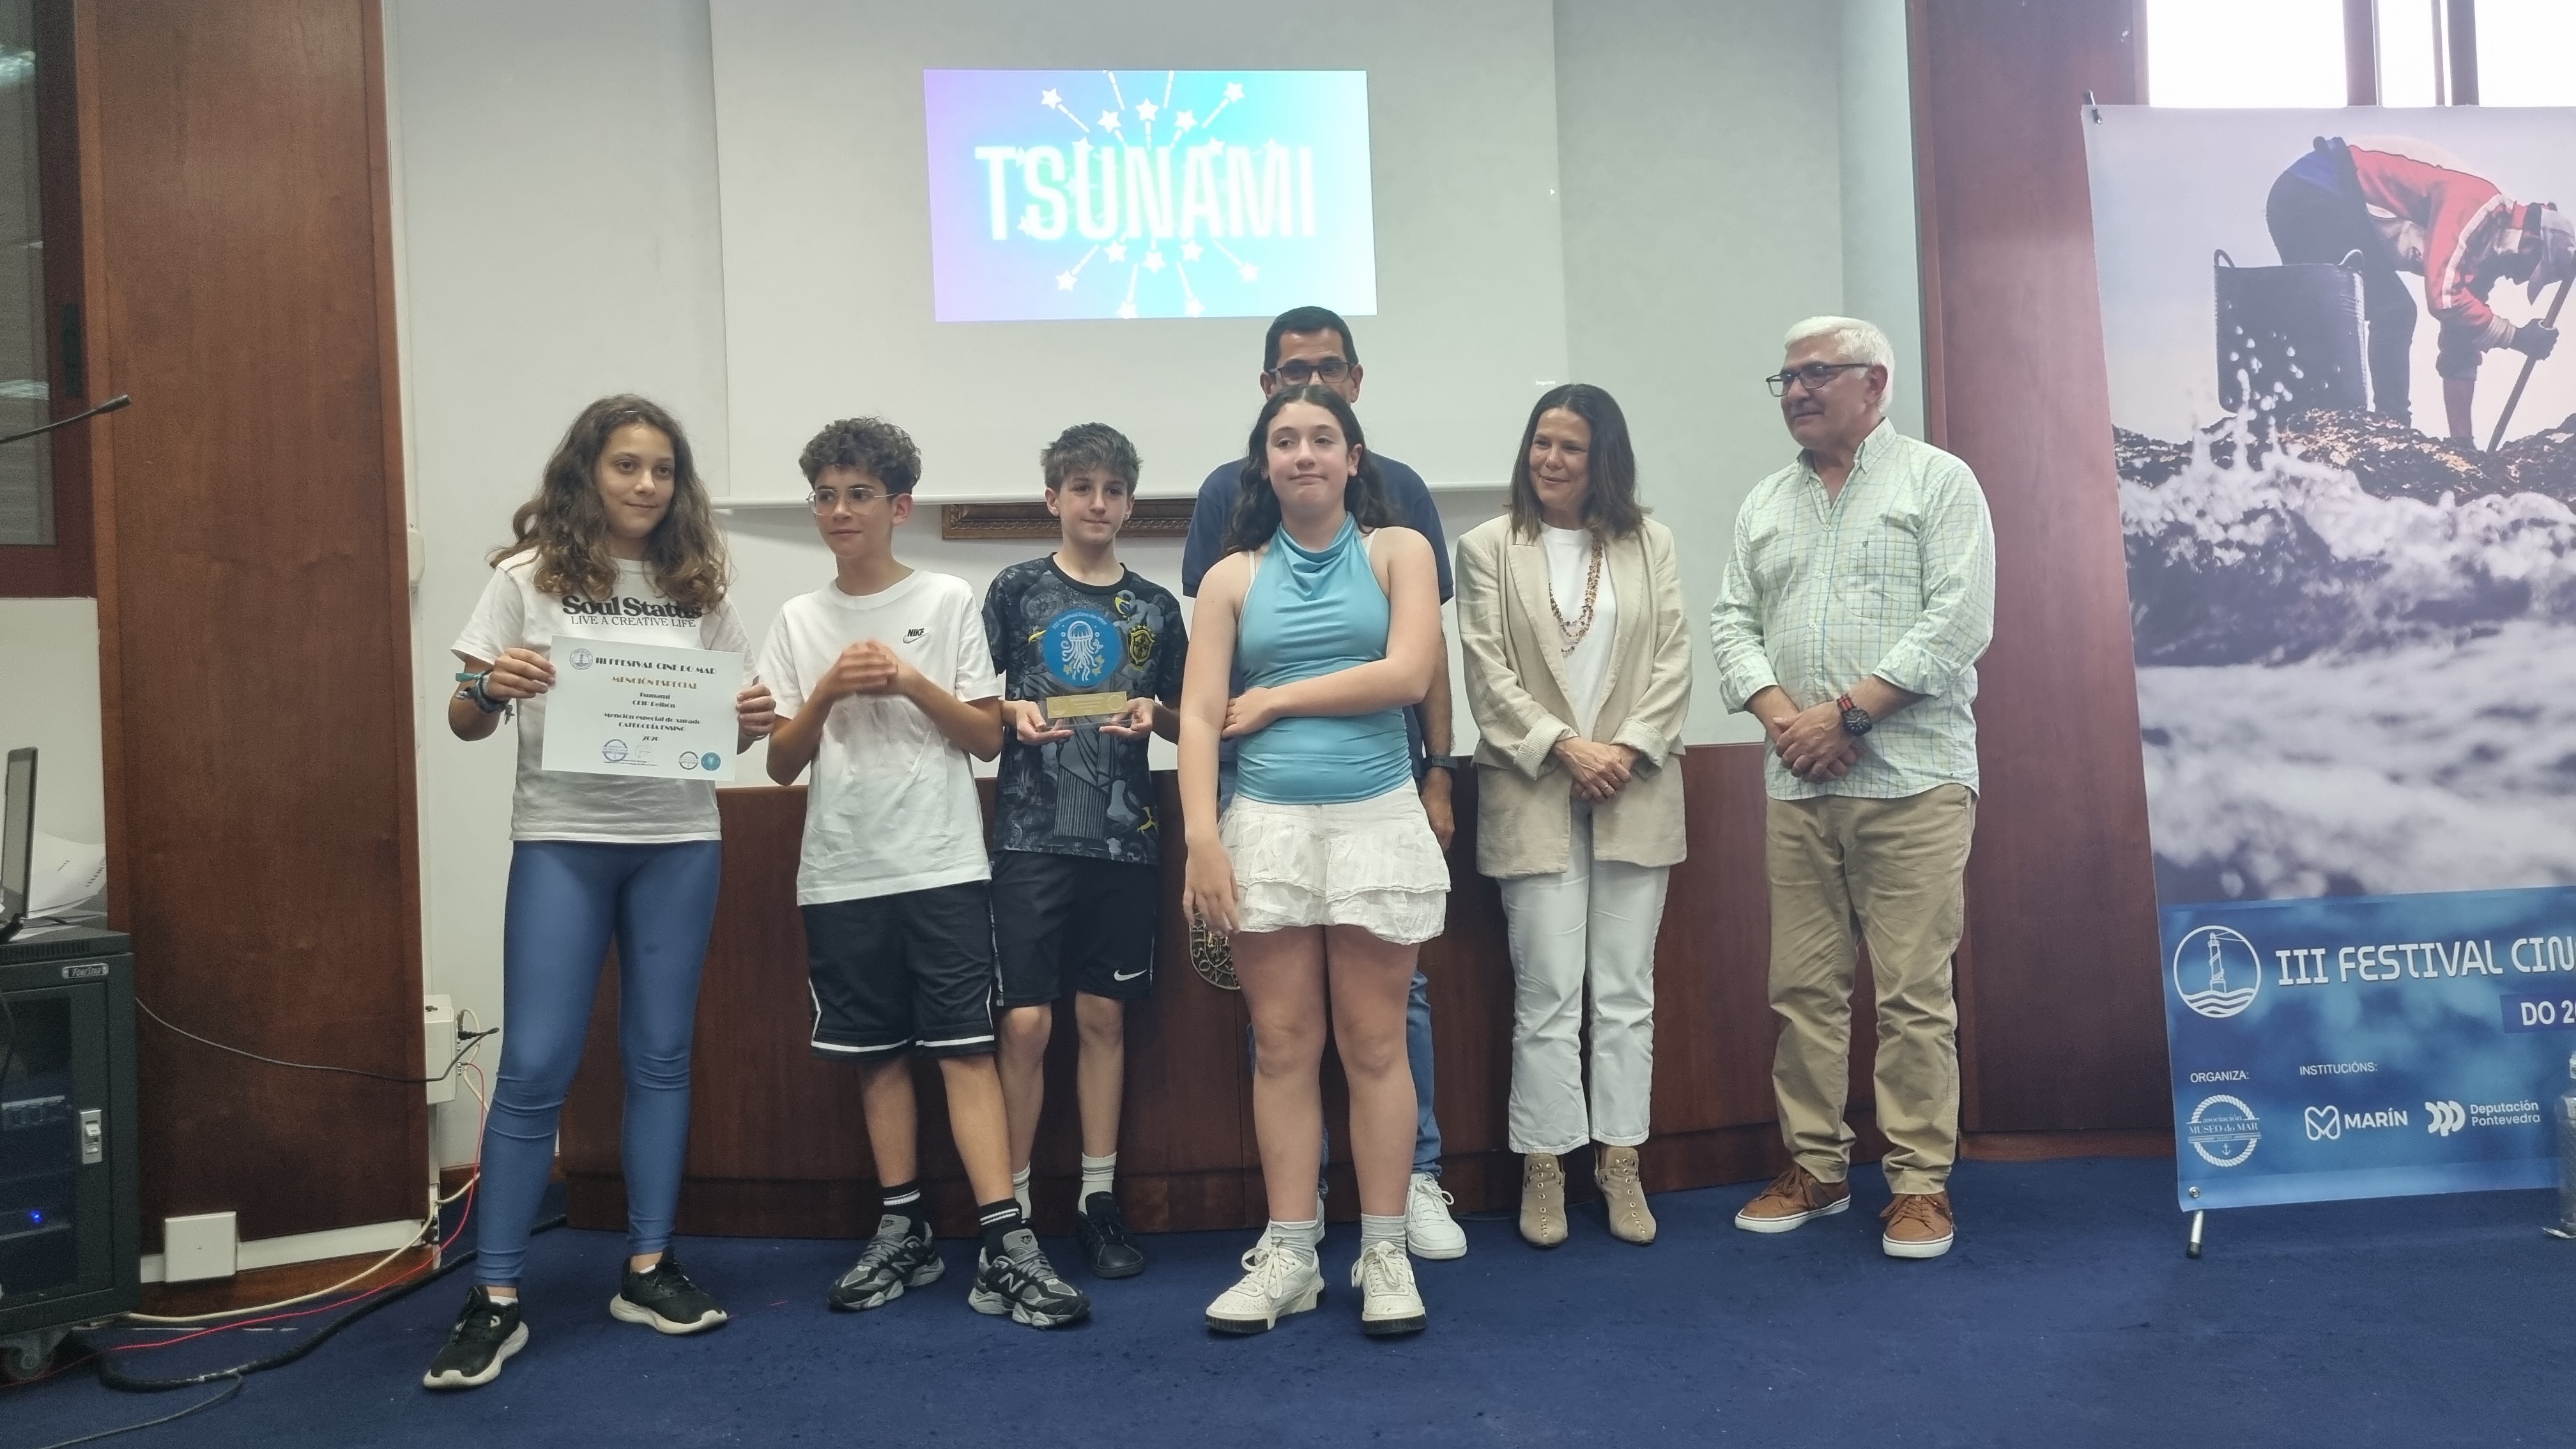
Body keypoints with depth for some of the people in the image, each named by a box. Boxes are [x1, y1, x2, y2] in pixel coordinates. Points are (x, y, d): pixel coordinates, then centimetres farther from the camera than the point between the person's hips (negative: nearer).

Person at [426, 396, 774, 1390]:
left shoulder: (697, 587, 8)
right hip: (561, 842, -2)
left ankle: (647, 1271, 19)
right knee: (536, 1065, -3)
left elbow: (724, 718, 12)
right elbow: (465, 723, 1)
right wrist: (489, 688, -21)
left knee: (660, 1055, 7)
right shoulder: (527, 578, 2)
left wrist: (750, 724, -10)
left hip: (678, 844, 3)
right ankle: (495, 1299, 7)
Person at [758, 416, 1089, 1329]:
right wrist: (829, 690, -9)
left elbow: (989, 737, 1)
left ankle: (1005, 1247, -6)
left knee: (965, 1048, -6)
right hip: (841, 874, 3)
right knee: (878, 1053, 9)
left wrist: (909, 680, -12)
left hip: (942, 867, -3)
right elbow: (782, 764, 7)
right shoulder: (800, 621, 9)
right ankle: (903, 1232, 20)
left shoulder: (947, 602, 3)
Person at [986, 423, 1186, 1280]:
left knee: (1103, 1016, 8)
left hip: (1124, 837, 2)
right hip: (1031, 833, -2)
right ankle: (1013, 1205, 8)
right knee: (1025, 1022, -5)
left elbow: (1186, 724, 13)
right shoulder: (1016, 591, 3)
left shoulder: (1155, 608, 9)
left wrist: (1155, 714, -8)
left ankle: (1098, 1200, 18)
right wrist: (1012, 713, -14)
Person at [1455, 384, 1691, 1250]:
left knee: (1626, 989, 7)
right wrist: (1565, 747, -12)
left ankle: (1620, 1162, 17)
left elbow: (1673, 660, 4)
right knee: (1548, 992, -1)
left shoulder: (1648, 543, 10)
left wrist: (1628, 748, -9)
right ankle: (1543, 1167, 10)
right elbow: (1488, 673, -3)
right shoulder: (1489, 548, 5)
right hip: (1534, 793, -2)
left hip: (1635, 791, 2)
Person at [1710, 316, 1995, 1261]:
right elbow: (1732, 625, 11)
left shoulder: (1938, 481, 3)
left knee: (1914, 993, -3)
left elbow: (1960, 618, -8)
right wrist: (1782, 717, -7)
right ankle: (1815, 1166, 19)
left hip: (1912, 778, -4)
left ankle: (1921, 1182, 8)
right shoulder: (1763, 506, 18)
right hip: (1796, 787, 5)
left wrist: (1850, 712, -14)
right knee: (1802, 988, 7)